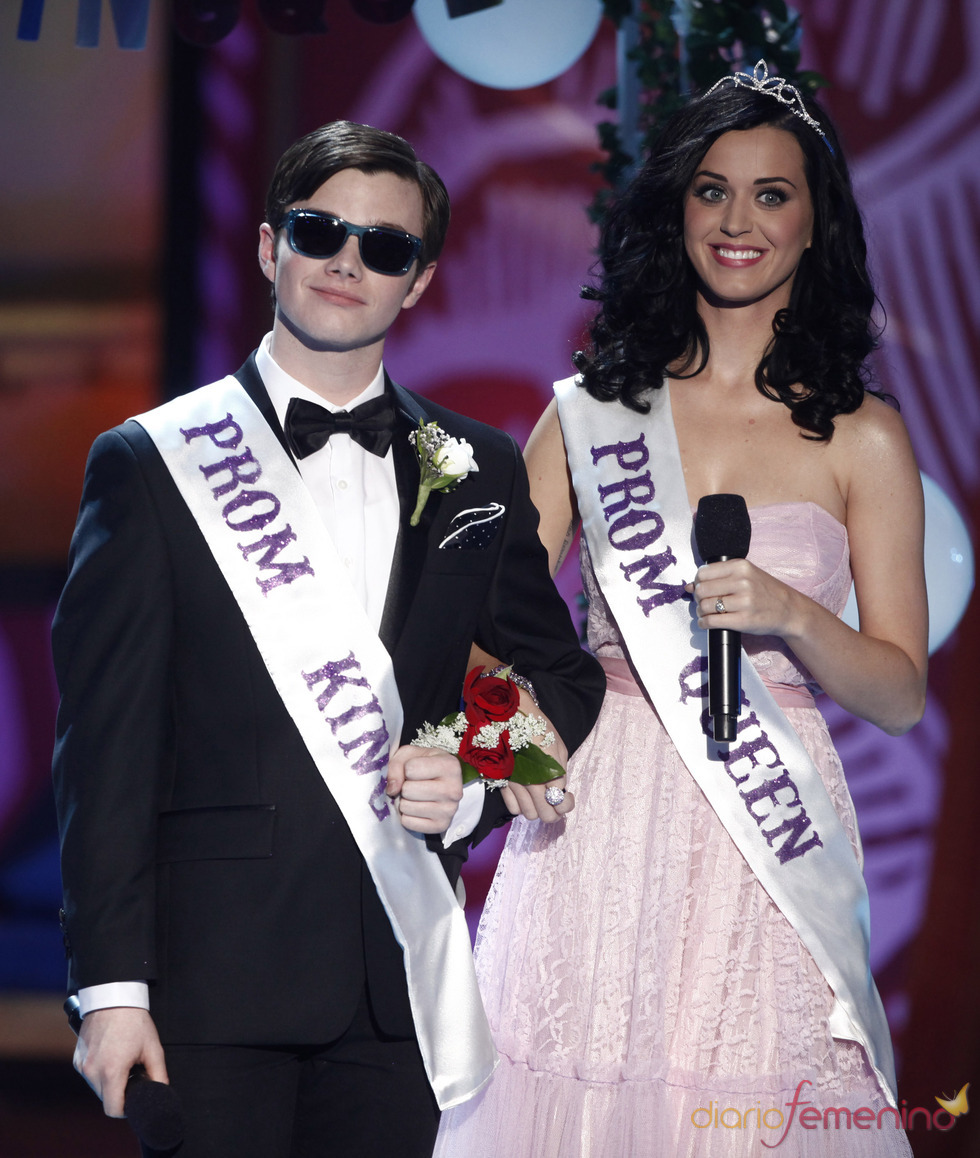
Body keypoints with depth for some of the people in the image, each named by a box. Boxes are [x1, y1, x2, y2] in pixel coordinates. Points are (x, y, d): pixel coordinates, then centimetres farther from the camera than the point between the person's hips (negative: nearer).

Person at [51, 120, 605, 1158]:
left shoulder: (478, 471, 11)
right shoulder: (149, 463, 2)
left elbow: (562, 679, 19)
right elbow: (106, 746, -2)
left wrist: (477, 792, -3)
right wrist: (111, 987, -8)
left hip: (402, 982, 3)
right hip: (211, 986, -3)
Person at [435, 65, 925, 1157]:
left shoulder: (860, 437, 5)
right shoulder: (592, 413, 9)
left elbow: (900, 692, 6)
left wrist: (790, 616, -12)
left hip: (765, 852, -1)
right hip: (597, 831, 1)